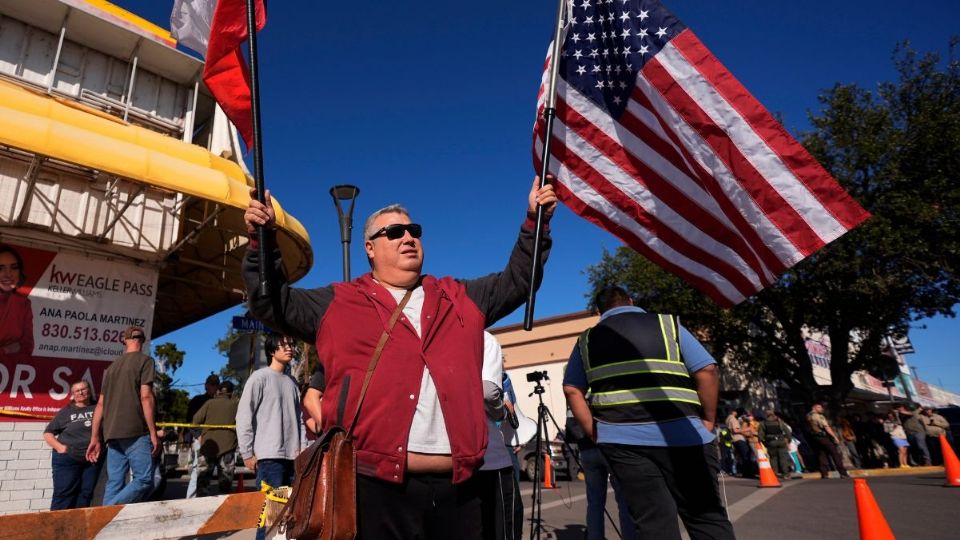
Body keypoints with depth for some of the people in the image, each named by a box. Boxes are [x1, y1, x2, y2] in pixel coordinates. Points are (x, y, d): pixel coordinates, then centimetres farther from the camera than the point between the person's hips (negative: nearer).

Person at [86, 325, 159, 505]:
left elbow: (100, 404, 17)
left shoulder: (112, 366, 19)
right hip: (136, 432, -7)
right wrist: (153, 433, -9)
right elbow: (145, 396, -11)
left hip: (112, 433, 7)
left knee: (114, 484, 8)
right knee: (144, 480, -5)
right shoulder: (145, 360, -1)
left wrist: (94, 438, 20)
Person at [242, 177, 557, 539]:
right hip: (376, 484, -2)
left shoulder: (459, 298, 16)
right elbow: (272, 304, 9)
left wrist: (535, 222, 10)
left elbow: (517, 281, 19)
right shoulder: (338, 303, 9)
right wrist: (264, 242, -4)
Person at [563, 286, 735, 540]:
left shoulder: (587, 340, 12)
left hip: (621, 440, 2)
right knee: (707, 519, 10)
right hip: (682, 434, -1)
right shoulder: (667, 323, 6)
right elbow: (707, 371, -2)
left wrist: (595, 433, 11)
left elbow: (572, 389, 10)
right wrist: (708, 421, 7)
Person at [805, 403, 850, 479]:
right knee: (835, 454, 0)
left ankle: (824, 474, 2)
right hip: (824, 437, -7)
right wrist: (835, 437, -16)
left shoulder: (808, 416, 11)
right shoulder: (819, 416, -13)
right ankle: (843, 473, 0)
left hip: (816, 438, 7)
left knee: (822, 455, 7)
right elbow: (827, 427, -17)